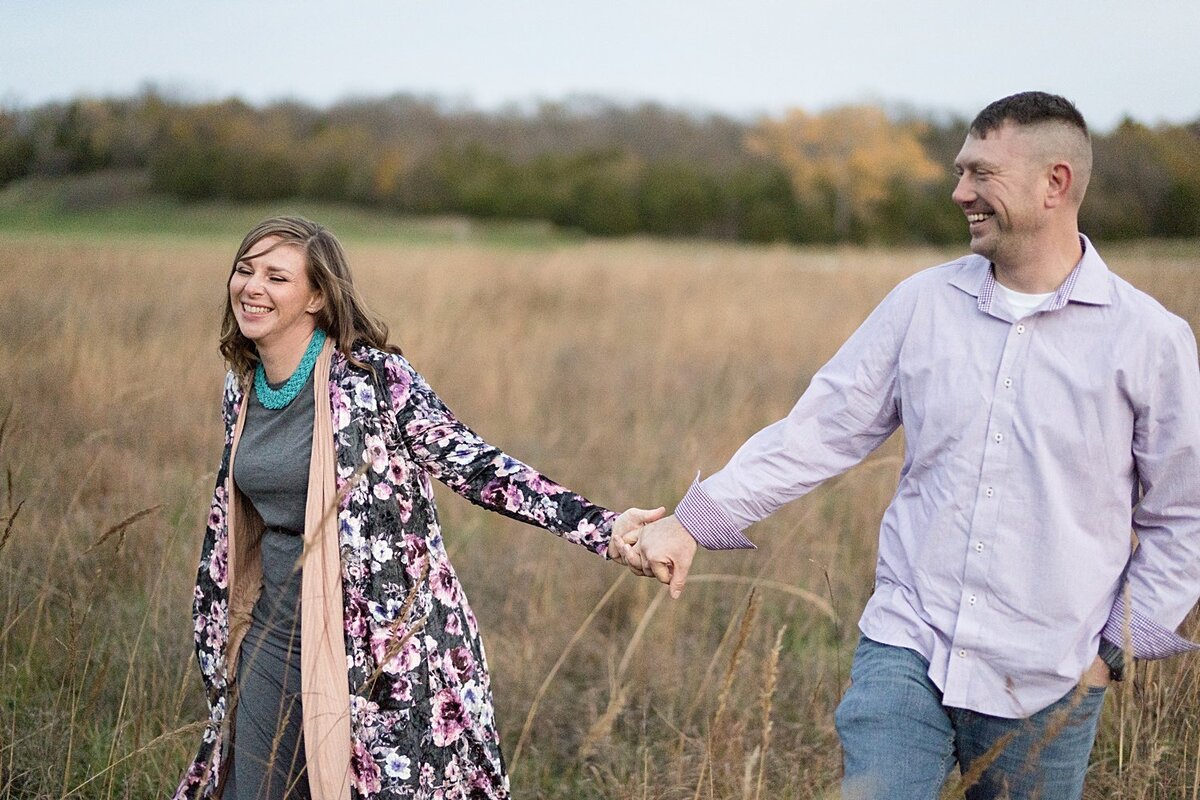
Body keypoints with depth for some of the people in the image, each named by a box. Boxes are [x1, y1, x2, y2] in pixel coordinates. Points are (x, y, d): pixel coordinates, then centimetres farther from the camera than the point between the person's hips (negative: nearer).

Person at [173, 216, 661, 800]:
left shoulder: (372, 378, -15)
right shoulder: (241, 387, 5)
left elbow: (475, 466, -16)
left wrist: (602, 528, -26)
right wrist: (218, 634, 22)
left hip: (373, 647, -6)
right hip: (270, 637, 6)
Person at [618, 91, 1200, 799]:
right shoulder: (922, 304, 3)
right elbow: (819, 432, 4)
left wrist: (1118, 645, -1)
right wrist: (695, 522, -3)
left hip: (1046, 687, -1)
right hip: (905, 649, 1)